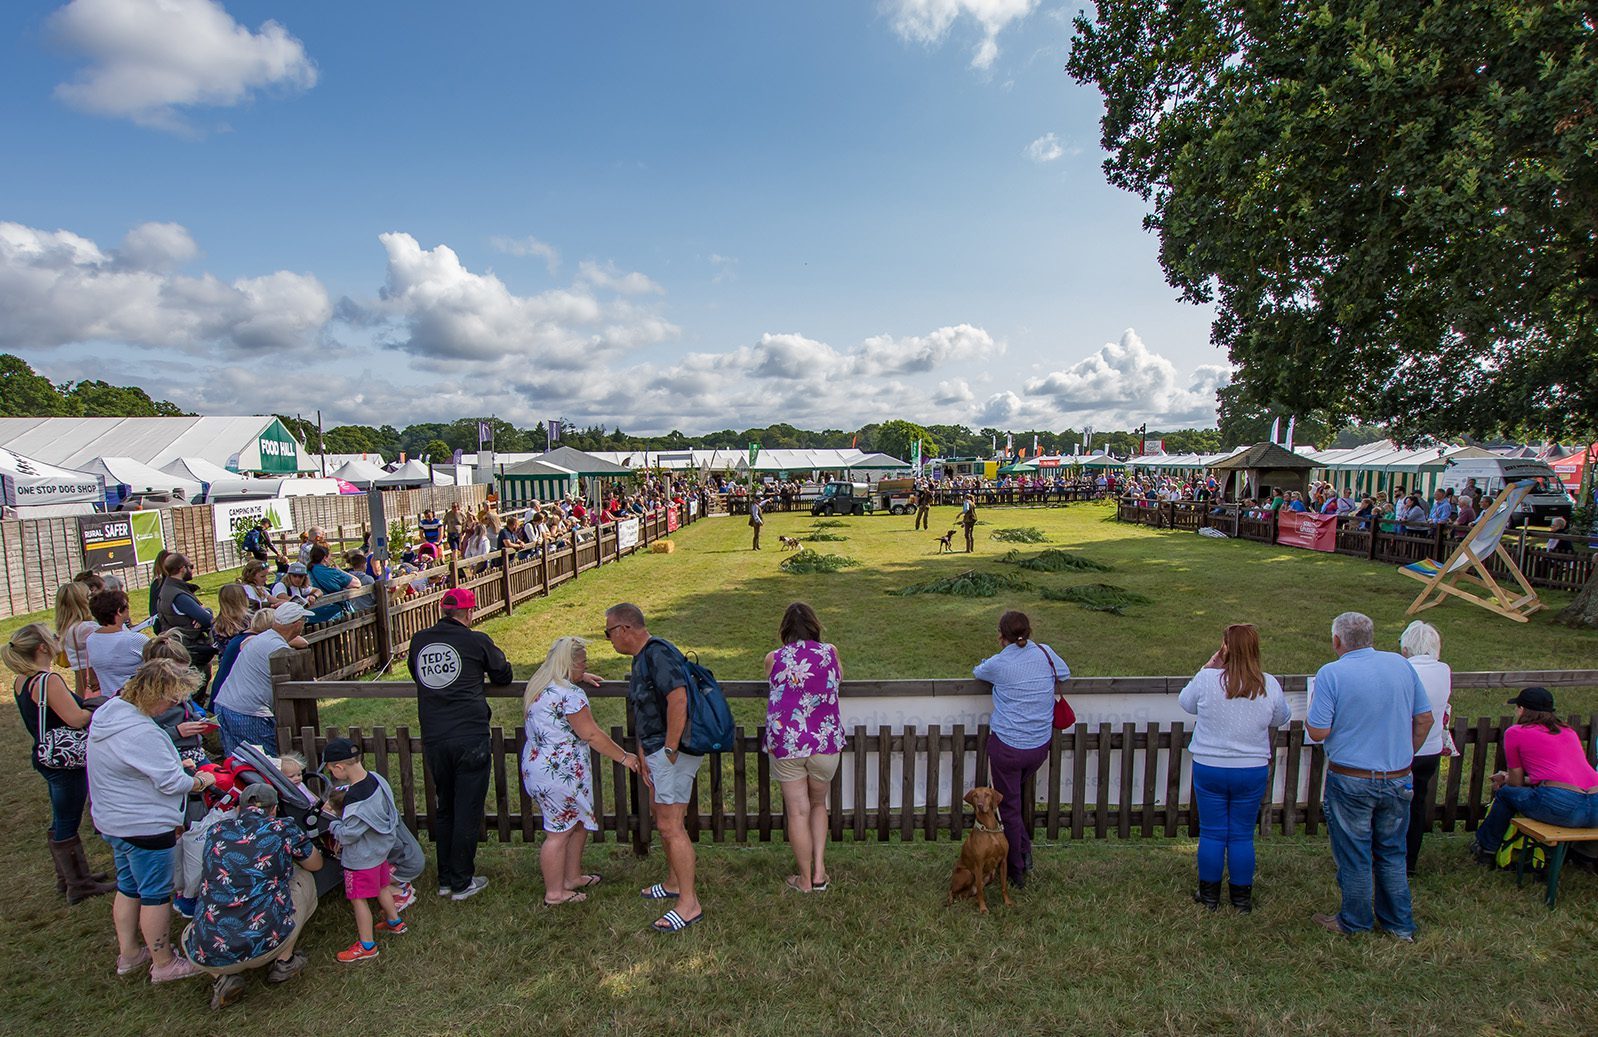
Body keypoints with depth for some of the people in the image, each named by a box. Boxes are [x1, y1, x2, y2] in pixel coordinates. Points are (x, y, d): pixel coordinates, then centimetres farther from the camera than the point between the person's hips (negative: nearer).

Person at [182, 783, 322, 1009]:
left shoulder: (215, 831, 9)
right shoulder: (284, 830, 0)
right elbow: (316, 865, 19)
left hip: (208, 958, 3)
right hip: (266, 945, -3)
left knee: (190, 934, 39)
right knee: (303, 878, 23)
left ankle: (222, 977, 11)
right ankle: (284, 961, 19)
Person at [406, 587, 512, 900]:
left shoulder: (419, 641, 4)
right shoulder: (477, 640, -7)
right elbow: (504, 676, 6)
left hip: (433, 739, 5)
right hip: (470, 737, -5)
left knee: (443, 808, 19)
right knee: (467, 811, 6)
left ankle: (445, 880, 29)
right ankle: (462, 883, 15)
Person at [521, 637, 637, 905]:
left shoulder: (539, 684, 8)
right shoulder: (569, 694, -22)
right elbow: (592, 735, -20)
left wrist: (580, 677, 26)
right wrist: (624, 757, -11)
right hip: (559, 774, -10)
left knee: (579, 822, 20)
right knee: (560, 832, 4)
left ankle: (572, 877, 33)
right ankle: (554, 893, 17)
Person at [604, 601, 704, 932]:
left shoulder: (658, 654, -20)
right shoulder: (641, 658, 14)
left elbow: (678, 699, -31)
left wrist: (670, 750, -25)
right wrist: (642, 754, 20)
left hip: (674, 750, -11)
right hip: (658, 750, 11)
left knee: (670, 825, -5)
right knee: (659, 812, 22)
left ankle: (689, 903, 7)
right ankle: (674, 882, 39)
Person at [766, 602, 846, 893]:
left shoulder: (773, 659, -2)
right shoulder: (829, 653, -1)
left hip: (785, 745, -1)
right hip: (825, 743, 1)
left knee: (797, 812, 9)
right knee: (818, 805, 22)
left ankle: (805, 880, 21)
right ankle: (819, 873, 19)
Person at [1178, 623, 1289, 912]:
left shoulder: (1207, 679, -17)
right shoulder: (1270, 685, -10)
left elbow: (1185, 702, 3)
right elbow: (1281, 719, 8)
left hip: (1209, 768, -2)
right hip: (1252, 771, 2)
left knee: (1212, 834, 11)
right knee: (1243, 836, 15)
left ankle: (1209, 894, 24)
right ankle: (1241, 897, 27)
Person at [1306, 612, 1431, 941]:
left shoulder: (1331, 673, -17)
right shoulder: (1401, 664, -2)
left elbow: (1318, 732, -17)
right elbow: (1425, 719, 6)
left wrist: (1313, 704, 2)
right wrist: (1405, 755, 18)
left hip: (1352, 781, -5)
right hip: (1398, 779, 5)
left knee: (1354, 855, 12)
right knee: (1392, 853, 20)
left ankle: (1355, 922, 27)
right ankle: (1400, 924, 32)